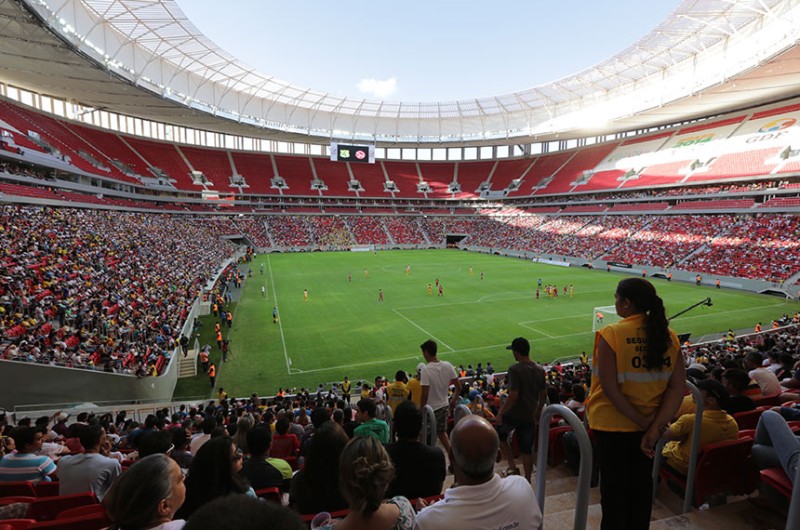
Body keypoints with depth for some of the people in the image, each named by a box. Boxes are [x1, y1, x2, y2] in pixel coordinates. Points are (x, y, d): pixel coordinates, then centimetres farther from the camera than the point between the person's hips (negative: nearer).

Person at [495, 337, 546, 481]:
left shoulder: (514, 369, -20)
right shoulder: (540, 369, 2)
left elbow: (513, 395, -24)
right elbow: (544, 395, 8)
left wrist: (500, 412, -14)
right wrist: (538, 411, 22)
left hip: (514, 414, -5)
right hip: (530, 416, 5)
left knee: (500, 434, 22)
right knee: (527, 450, 15)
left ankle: (512, 468, 17)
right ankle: (527, 480, 23)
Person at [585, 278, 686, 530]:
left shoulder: (611, 334, -21)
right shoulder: (668, 336, -5)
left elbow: (610, 388, -22)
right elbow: (677, 388, -7)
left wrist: (643, 421, -11)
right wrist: (655, 426, -10)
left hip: (613, 424, -5)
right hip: (648, 425, 5)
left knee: (614, 486, 14)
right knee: (641, 484, 23)